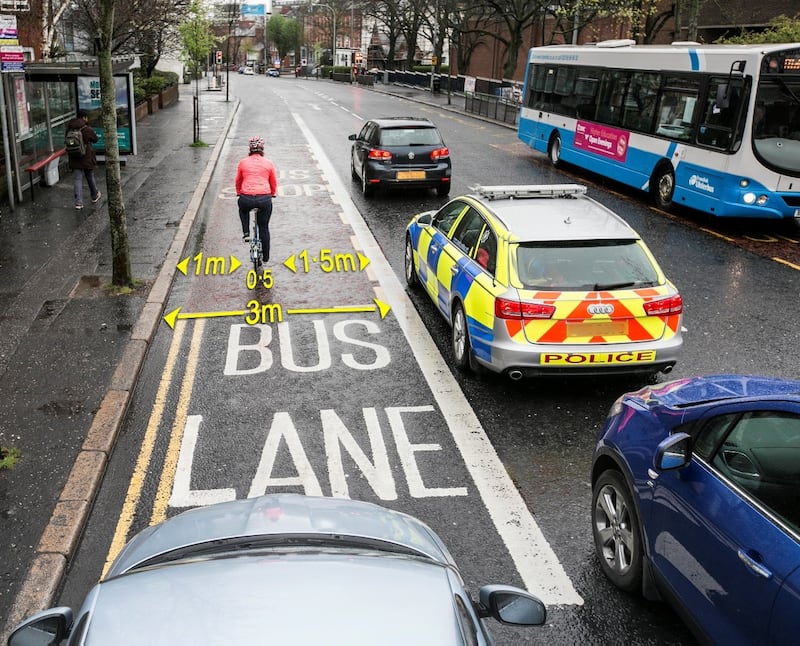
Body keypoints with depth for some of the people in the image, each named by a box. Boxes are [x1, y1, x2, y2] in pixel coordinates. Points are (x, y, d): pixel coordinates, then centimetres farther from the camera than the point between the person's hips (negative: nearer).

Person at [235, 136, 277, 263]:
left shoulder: (243, 162, 9)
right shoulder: (268, 163, 9)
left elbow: (238, 181, 20)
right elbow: (274, 183, 18)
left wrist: (239, 193, 39)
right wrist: (272, 194, 37)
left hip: (246, 199, 0)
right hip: (264, 199, 0)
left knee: (243, 209, 37)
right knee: (264, 228, 17)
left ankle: (246, 233, 20)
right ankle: (265, 256, 25)